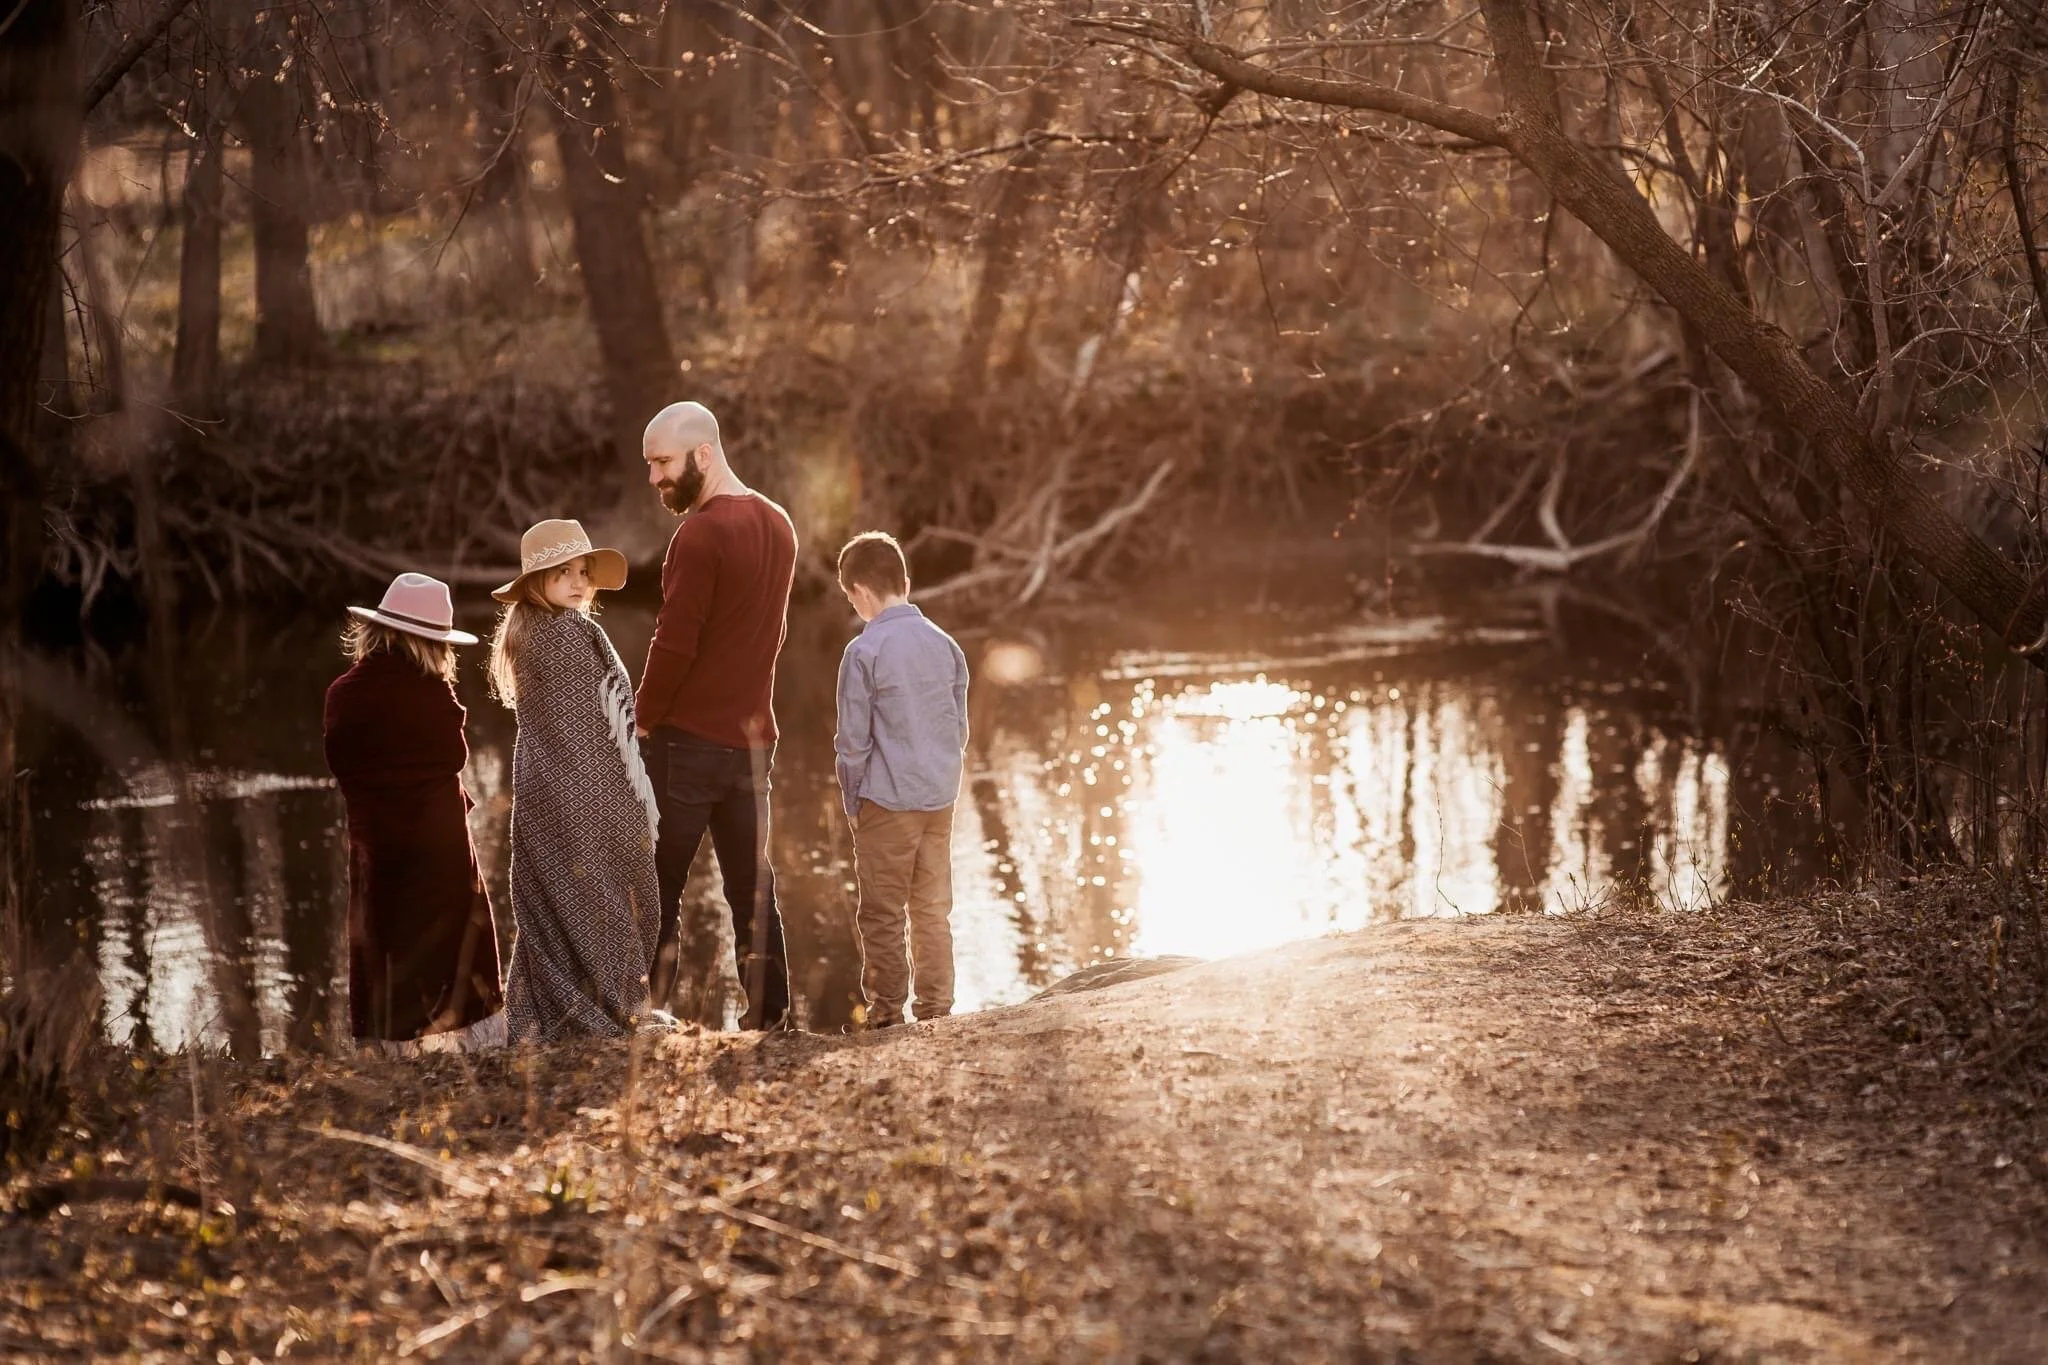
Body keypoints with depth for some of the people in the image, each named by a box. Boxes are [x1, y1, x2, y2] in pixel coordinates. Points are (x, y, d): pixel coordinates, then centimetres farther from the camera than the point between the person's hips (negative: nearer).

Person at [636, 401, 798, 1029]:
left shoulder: (701, 534, -15)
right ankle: (769, 1013, 9)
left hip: (687, 738, -8)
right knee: (751, 883, 10)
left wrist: (644, 719, -7)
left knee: (656, 888, -3)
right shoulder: (777, 525, 12)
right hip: (752, 736, 8)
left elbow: (674, 642, -18)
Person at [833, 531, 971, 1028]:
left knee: (881, 915, 3)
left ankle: (886, 1011, 5)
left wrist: (852, 804, 2)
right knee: (933, 910, 10)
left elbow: (853, 741, -9)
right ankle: (935, 1010, 12)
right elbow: (961, 729, 12)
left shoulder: (864, 651, -11)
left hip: (887, 801, -5)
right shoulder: (945, 644, 6)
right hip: (941, 798, 5)